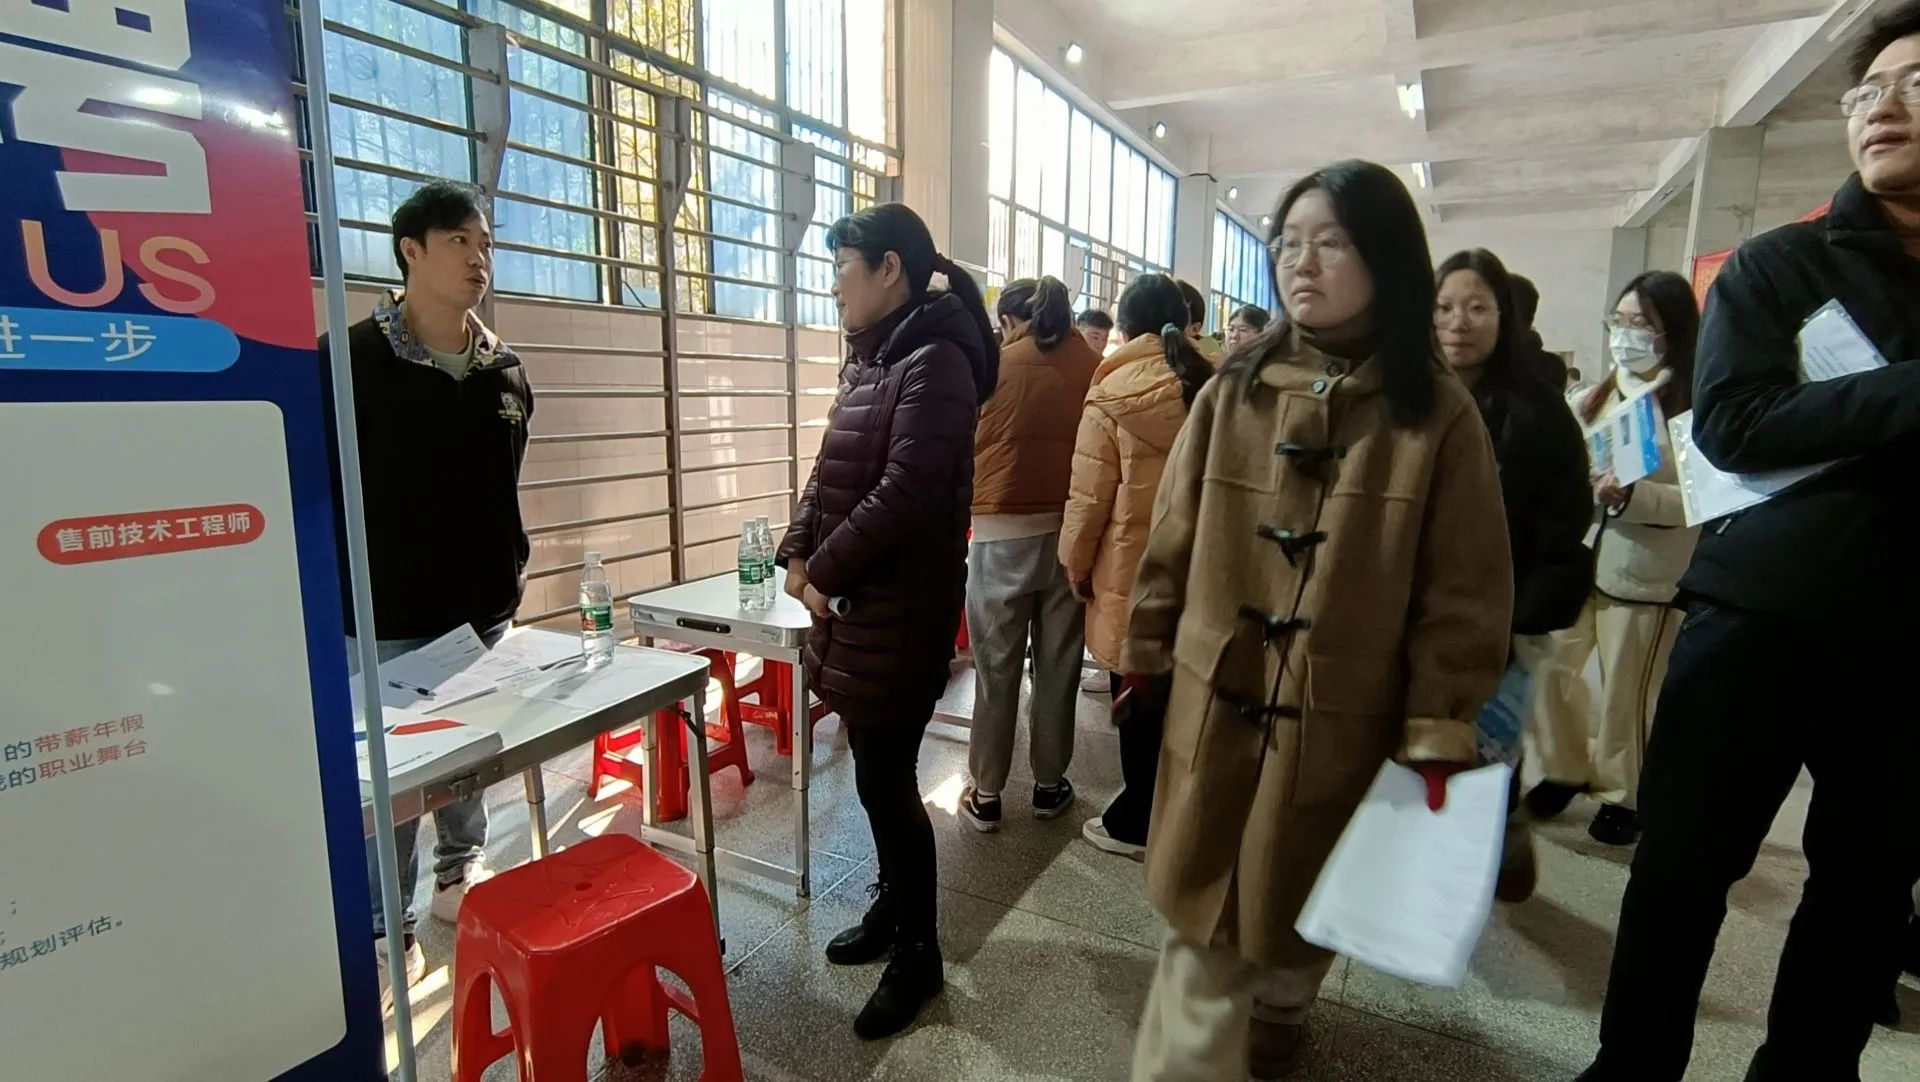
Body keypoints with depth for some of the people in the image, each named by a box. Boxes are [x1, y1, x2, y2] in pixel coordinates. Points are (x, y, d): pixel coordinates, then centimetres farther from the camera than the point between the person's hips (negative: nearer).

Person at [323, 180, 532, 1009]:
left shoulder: (505, 370, 7)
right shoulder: (351, 361, -10)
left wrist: (511, 572, 13)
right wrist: (336, 600, -10)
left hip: (481, 611, 5)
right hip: (384, 619, -5)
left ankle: (460, 875, 38)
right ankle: (387, 934, 21)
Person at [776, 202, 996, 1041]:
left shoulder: (936, 360, -14)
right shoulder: (869, 359, 15)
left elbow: (905, 492, -22)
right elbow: (830, 472, 15)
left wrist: (824, 570, -13)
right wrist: (799, 553, 0)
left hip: (901, 608, -9)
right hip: (855, 600, 9)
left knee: (885, 781, 1)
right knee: (876, 772, 18)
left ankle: (917, 955, 21)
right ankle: (892, 908, 38)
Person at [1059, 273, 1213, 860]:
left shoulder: (1113, 395, -12)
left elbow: (1090, 495, -10)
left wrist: (1076, 564, 3)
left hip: (1132, 568, -5)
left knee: (1138, 698, 8)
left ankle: (1138, 822, 22)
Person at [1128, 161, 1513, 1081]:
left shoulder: (1438, 415, -6)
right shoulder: (1230, 396, -1)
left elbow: (1462, 594, -5)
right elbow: (1173, 545, 4)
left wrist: (1437, 735, -7)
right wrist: (1146, 655, 9)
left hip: (1344, 727, 0)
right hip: (1216, 712, 1)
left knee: (1305, 914, 21)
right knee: (1205, 925, 7)